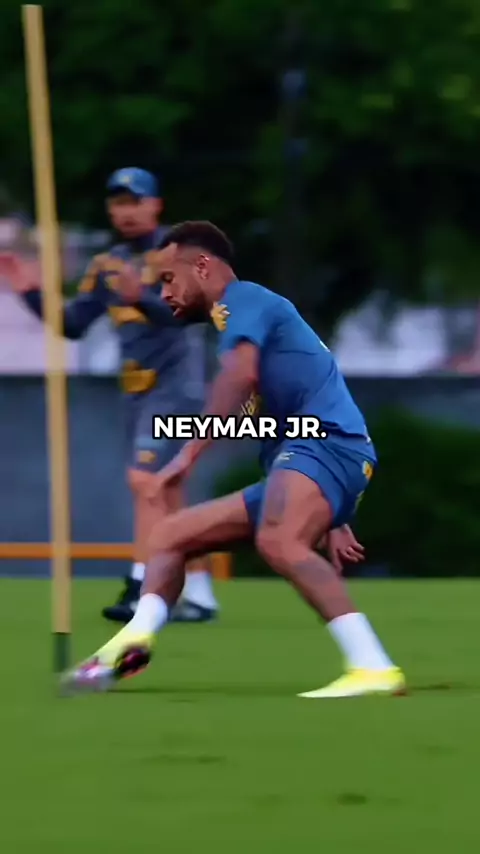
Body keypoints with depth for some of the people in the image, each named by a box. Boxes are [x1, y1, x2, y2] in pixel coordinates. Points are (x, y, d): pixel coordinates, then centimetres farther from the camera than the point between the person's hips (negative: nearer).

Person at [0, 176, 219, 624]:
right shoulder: (107, 265, 12)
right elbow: (73, 324, 12)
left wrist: (141, 297, -41)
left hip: (174, 382, -7)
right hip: (137, 389, 7)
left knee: (144, 478, -20)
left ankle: (141, 589, -24)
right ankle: (199, 592, 15)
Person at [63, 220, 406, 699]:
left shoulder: (242, 299, 1)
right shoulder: (247, 314, 31)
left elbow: (240, 374, -19)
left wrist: (190, 453, -24)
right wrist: (331, 518, 35)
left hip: (325, 444, -11)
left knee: (278, 542, -37)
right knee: (170, 535, 13)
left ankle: (374, 669, -45)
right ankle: (133, 641, -10)